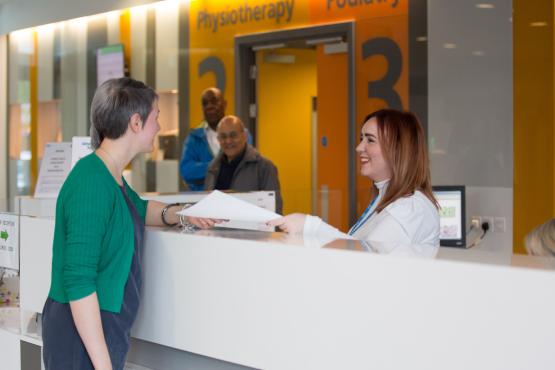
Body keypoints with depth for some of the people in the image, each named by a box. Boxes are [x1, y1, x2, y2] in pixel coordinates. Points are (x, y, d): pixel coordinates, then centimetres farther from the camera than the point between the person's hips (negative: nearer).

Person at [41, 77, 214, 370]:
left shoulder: (112, 178, 6)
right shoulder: (92, 182, -21)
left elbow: (138, 208, 30)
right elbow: (78, 280, -25)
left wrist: (178, 214, 10)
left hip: (104, 331, 9)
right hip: (83, 336, -9)